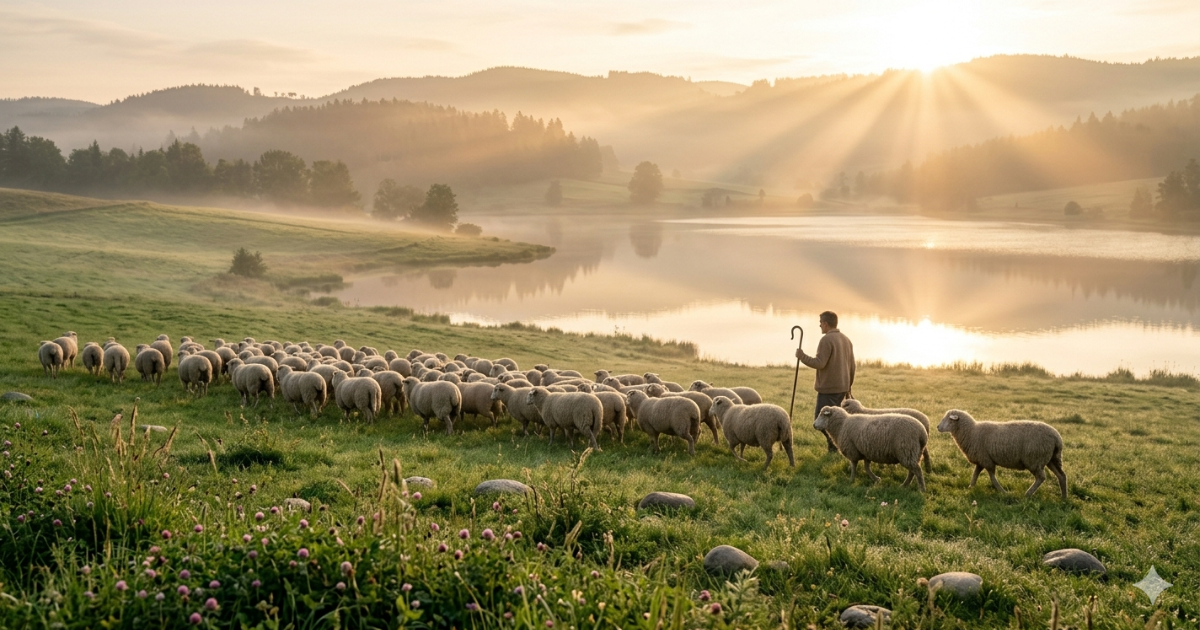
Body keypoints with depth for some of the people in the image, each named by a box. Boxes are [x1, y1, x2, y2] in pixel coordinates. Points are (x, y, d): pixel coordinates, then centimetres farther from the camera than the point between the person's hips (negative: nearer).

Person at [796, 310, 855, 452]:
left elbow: (819, 363, -22)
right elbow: (851, 367, 16)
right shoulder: (846, 340, 12)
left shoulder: (826, 340, -14)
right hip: (842, 387, 9)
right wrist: (848, 387, 24)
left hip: (828, 388, -9)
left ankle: (835, 447, -8)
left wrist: (802, 356, -9)